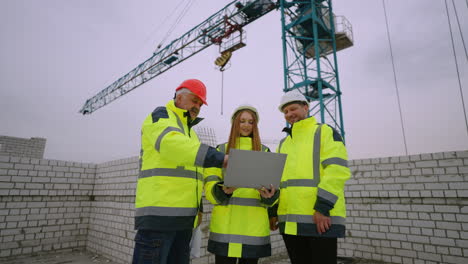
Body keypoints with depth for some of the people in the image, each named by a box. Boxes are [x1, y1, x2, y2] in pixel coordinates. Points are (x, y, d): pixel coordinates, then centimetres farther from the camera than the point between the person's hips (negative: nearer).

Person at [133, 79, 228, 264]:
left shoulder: (188, 130, 25)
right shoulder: (161, 116, -1)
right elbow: (173, 145, -24)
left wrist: (198, 208, 18)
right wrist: (221, 158, -30)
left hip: (184, 217, 9)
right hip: (158, 212, -8)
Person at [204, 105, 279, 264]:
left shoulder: (264, 152, 11)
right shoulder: (221, 150, 8)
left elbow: (272, 187, 5)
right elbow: (210, 187, 0)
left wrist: (269, 195, -18)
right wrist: (223, 190, -21)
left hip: (254, 223, 1)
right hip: (225, 223, -1)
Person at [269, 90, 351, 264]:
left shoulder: (326, 132, 2)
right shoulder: (283, 144, 20)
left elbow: (337, 170, -12)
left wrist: (322, 207, -19)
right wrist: (272, 211, 11)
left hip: (321, 218, -6)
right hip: (289, 220, 6)